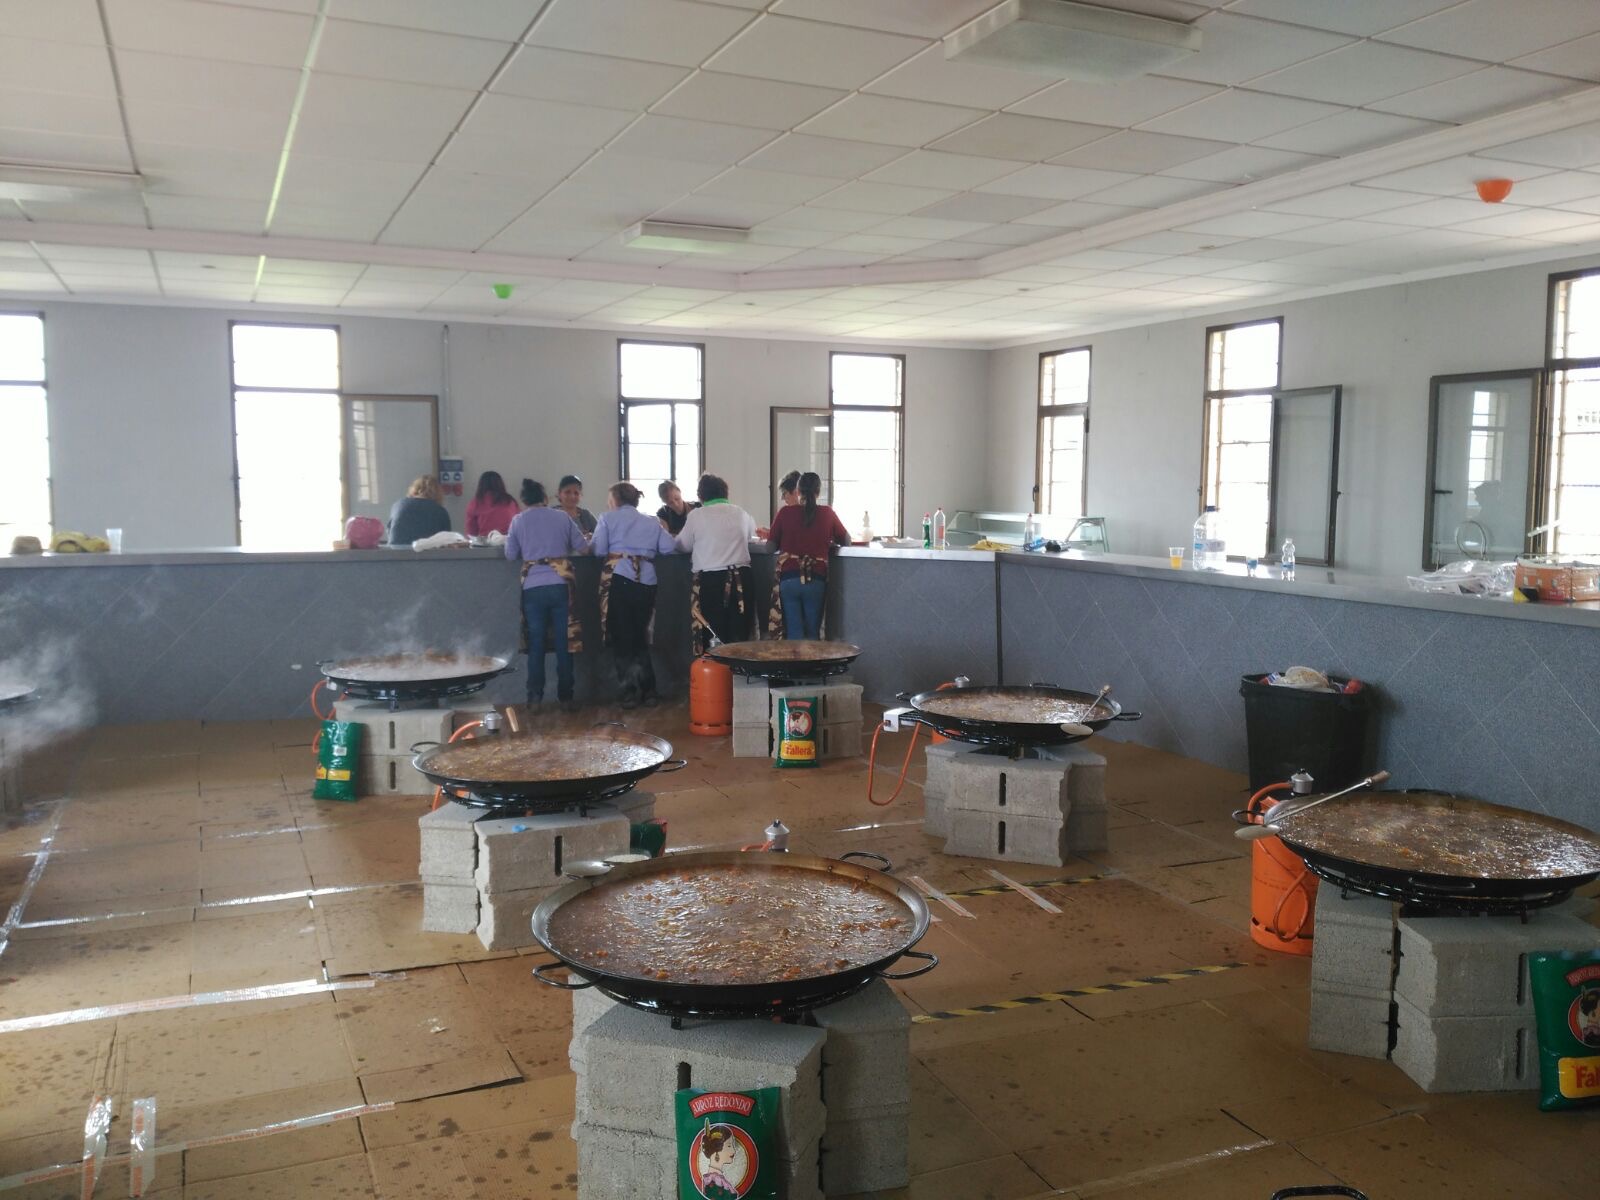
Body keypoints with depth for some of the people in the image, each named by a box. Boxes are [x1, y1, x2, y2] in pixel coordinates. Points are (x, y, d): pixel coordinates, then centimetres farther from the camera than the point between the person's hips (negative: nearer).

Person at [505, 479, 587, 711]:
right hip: (560, 584, 0)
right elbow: (582, 547, 10)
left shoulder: (518, 520, 3)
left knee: (536, 644, 7)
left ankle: (535, 698, 6)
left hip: (533, 587, 0)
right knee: (564, 642, 6)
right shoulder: (561, 517, 4)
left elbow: (510, 555, 9)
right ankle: (565, 697, 10)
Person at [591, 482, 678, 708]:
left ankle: (630, 692, 4)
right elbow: (669, 547, 8)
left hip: (618, 578, -3)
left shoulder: (608, 517, 7)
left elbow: (599, 549, -1)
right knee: (640, 636, 15)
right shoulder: (651, 522, 17)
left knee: (622, 636, 5)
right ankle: (647, 691, 13)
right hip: (646, 581, 3)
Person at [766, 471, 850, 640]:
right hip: (816, 580, 1)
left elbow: (771, 546, 4)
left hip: (789, 579, -1)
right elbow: (847, 541, 12)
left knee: (794, 633, 3)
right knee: (813, 633, 11)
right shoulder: (827, 513, 1)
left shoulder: (785, 513, -2)